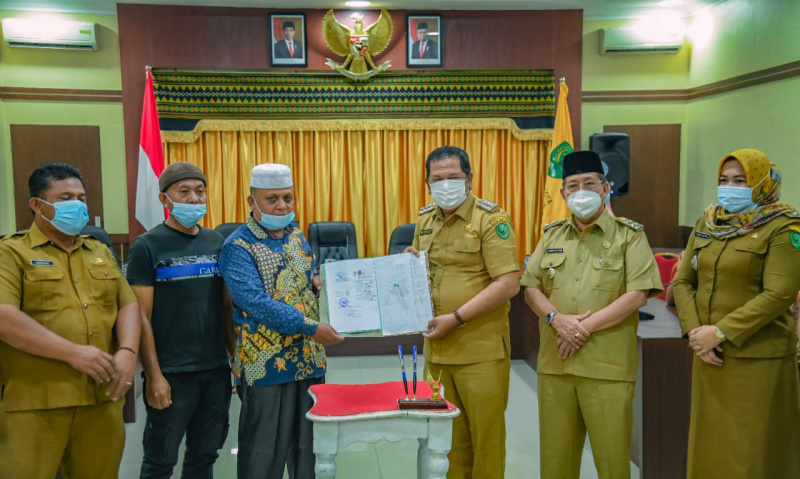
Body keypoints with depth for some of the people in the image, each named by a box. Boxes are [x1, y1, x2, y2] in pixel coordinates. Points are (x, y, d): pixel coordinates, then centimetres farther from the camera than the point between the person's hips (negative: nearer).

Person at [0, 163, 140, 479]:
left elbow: (128, 304, 11)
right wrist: (73, 353, -19)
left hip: (103, 399, 5)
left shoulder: (101, 252, 16)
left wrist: (128, 352, -8)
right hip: (34, 403, -5)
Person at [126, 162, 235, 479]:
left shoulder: (216, 242, 7)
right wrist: (154, 375, -14)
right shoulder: (148, 246, -7)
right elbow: (141, 316, -9)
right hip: (171, 373, -4)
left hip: (216, 370, 5)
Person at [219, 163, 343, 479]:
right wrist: (311, 328, -23)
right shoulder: (238, 247, -11)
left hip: (310, 360, 6)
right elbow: (256, 303, -22)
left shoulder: (297, 236, 10)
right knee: (265, 453, 6)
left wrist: (324, 286, -1)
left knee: (310, 447, 15)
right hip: (267, 366, -6)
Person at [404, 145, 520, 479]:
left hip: (481, 350, -5)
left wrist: (456, 318, -20)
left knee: (486, 432, 6)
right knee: (447, 433, 15)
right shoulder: (425, 220, 11)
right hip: (436, 349, 6)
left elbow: (508, 283, -17)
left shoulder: (491, 219, -8)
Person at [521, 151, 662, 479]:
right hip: (554, 363, 4)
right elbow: (531, 287, 9)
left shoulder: (629, 235, 1)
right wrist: (556, 318, -10)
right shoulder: (552, 235, 13)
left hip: (607, 366, -3)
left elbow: (638, 294, -9)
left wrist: (586, 326, -15)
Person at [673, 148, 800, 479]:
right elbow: (683, 281, 7)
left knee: (751, 451, 4)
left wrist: (720, 332, -18)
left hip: (756, 359, -5)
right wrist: (694, 331, -7)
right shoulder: (707, 222, 10)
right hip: (709, 356, 5)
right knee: (708, 445, 14)